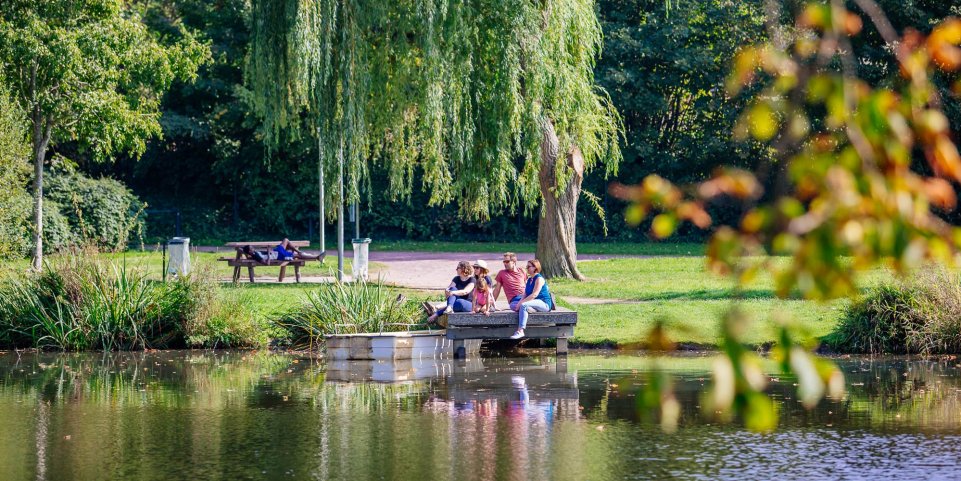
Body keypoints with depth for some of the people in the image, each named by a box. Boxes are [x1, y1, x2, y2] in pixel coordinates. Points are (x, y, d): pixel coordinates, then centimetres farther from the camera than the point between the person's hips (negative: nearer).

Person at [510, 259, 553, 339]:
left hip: (544, 304, -9)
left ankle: (520, 331, -41)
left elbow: (534, 295, -20)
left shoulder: (539, 279, -10)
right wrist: (520, 302, -7)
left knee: (523, 305, -35)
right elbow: (525, 294, 14)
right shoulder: (529, 279, 17)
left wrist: (521, 302, -22)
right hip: (533, 304, 9)